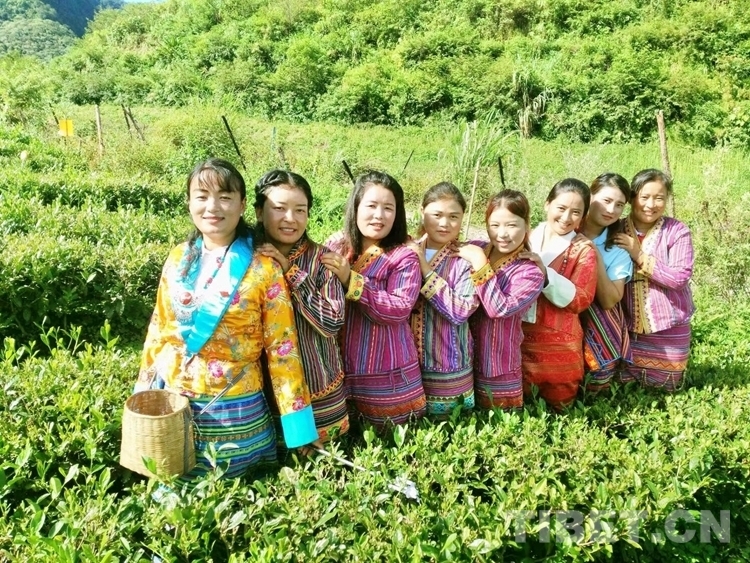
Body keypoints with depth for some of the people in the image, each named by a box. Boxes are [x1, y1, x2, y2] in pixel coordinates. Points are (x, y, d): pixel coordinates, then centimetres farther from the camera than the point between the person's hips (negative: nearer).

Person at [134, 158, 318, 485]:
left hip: (234, 409, -3)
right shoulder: (178, 259, 0)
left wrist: (296, 424, -10)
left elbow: (281, 348, -10)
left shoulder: (263, 270, -12)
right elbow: (158, 328, 9)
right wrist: (145, 391, 11)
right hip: (173, 402, 4)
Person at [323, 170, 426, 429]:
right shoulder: (334, 246, 2)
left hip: (386, 375, -3)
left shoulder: (404, 257, -8)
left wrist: (351, 280, -25)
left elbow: (399, 310, -21)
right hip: (339, 368, 3)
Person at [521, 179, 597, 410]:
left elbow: (581, 300, -17)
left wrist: (545, 273, -25)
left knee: (557, 405, 13)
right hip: (518, 338, 3)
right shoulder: (526, 239, 5)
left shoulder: (583, 250, -5)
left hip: (558, 344, -3)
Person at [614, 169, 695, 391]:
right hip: (627, 327, 2)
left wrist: (639, 255, -22)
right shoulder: (616, 231, -2)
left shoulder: (677, 231, -9)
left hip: (669, 328, -2)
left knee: (665, 387, 12)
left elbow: (680, 277, -19)